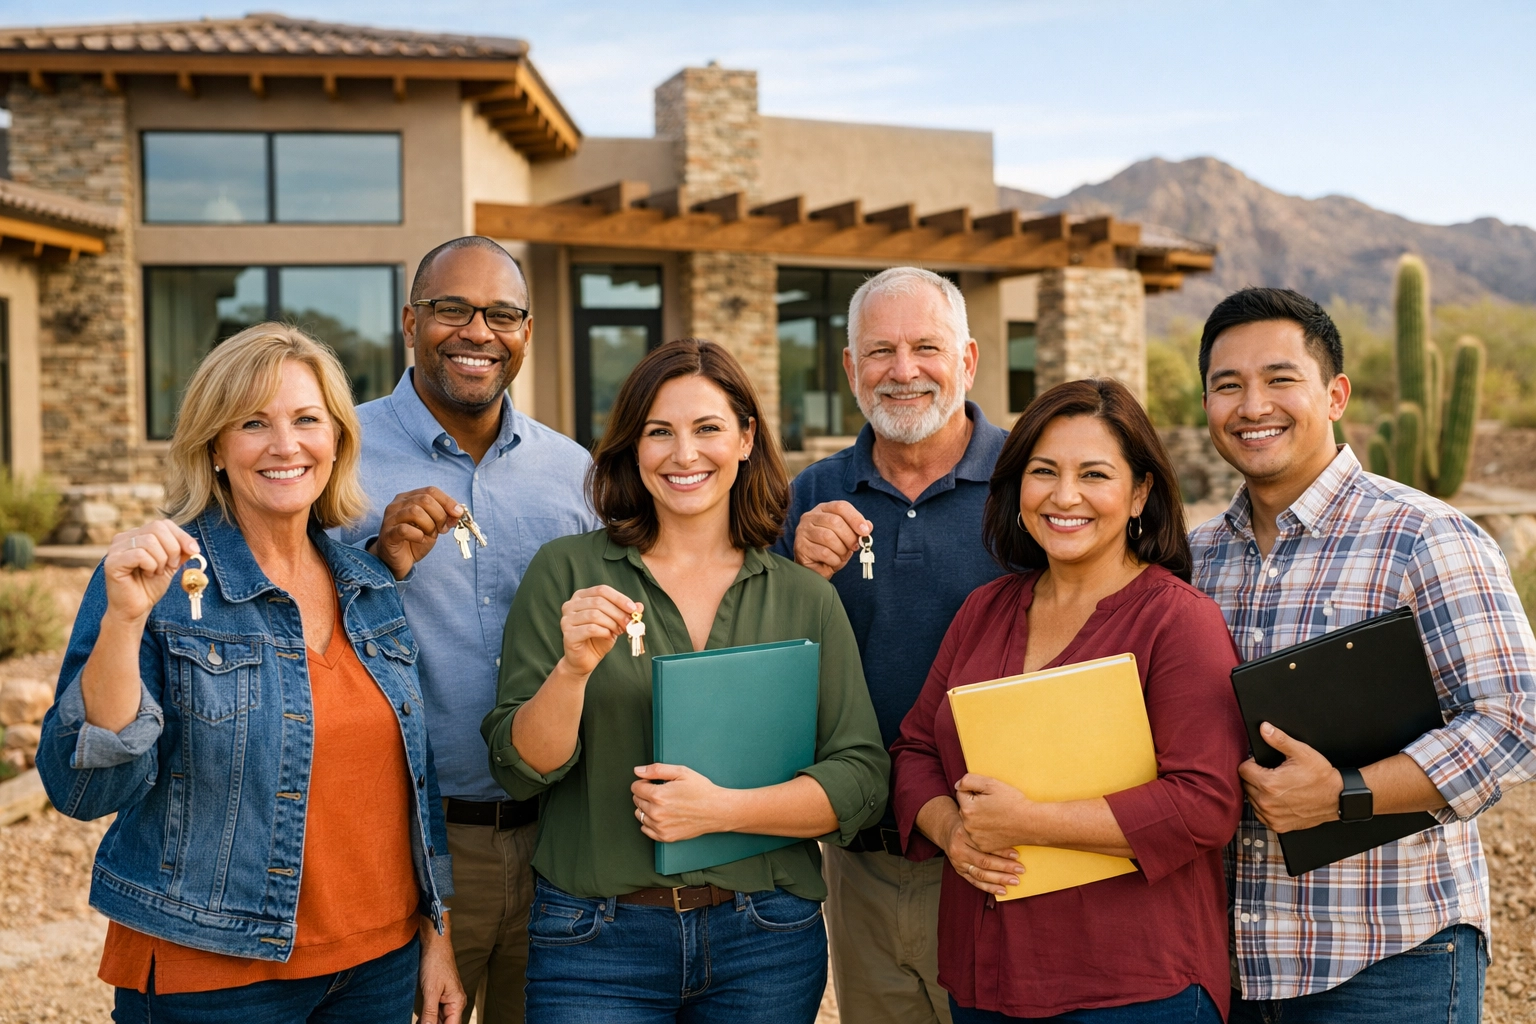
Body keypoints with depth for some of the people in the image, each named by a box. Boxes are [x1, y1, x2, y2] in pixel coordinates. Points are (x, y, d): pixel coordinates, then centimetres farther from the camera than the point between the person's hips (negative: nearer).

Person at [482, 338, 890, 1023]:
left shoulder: (806, 598, 3)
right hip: (596, 938, -1)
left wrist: (721, 809, -14)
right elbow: (518, 769, -4)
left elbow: (862, 780, -2)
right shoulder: (566, 573, -1)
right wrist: (575, 667, -21)